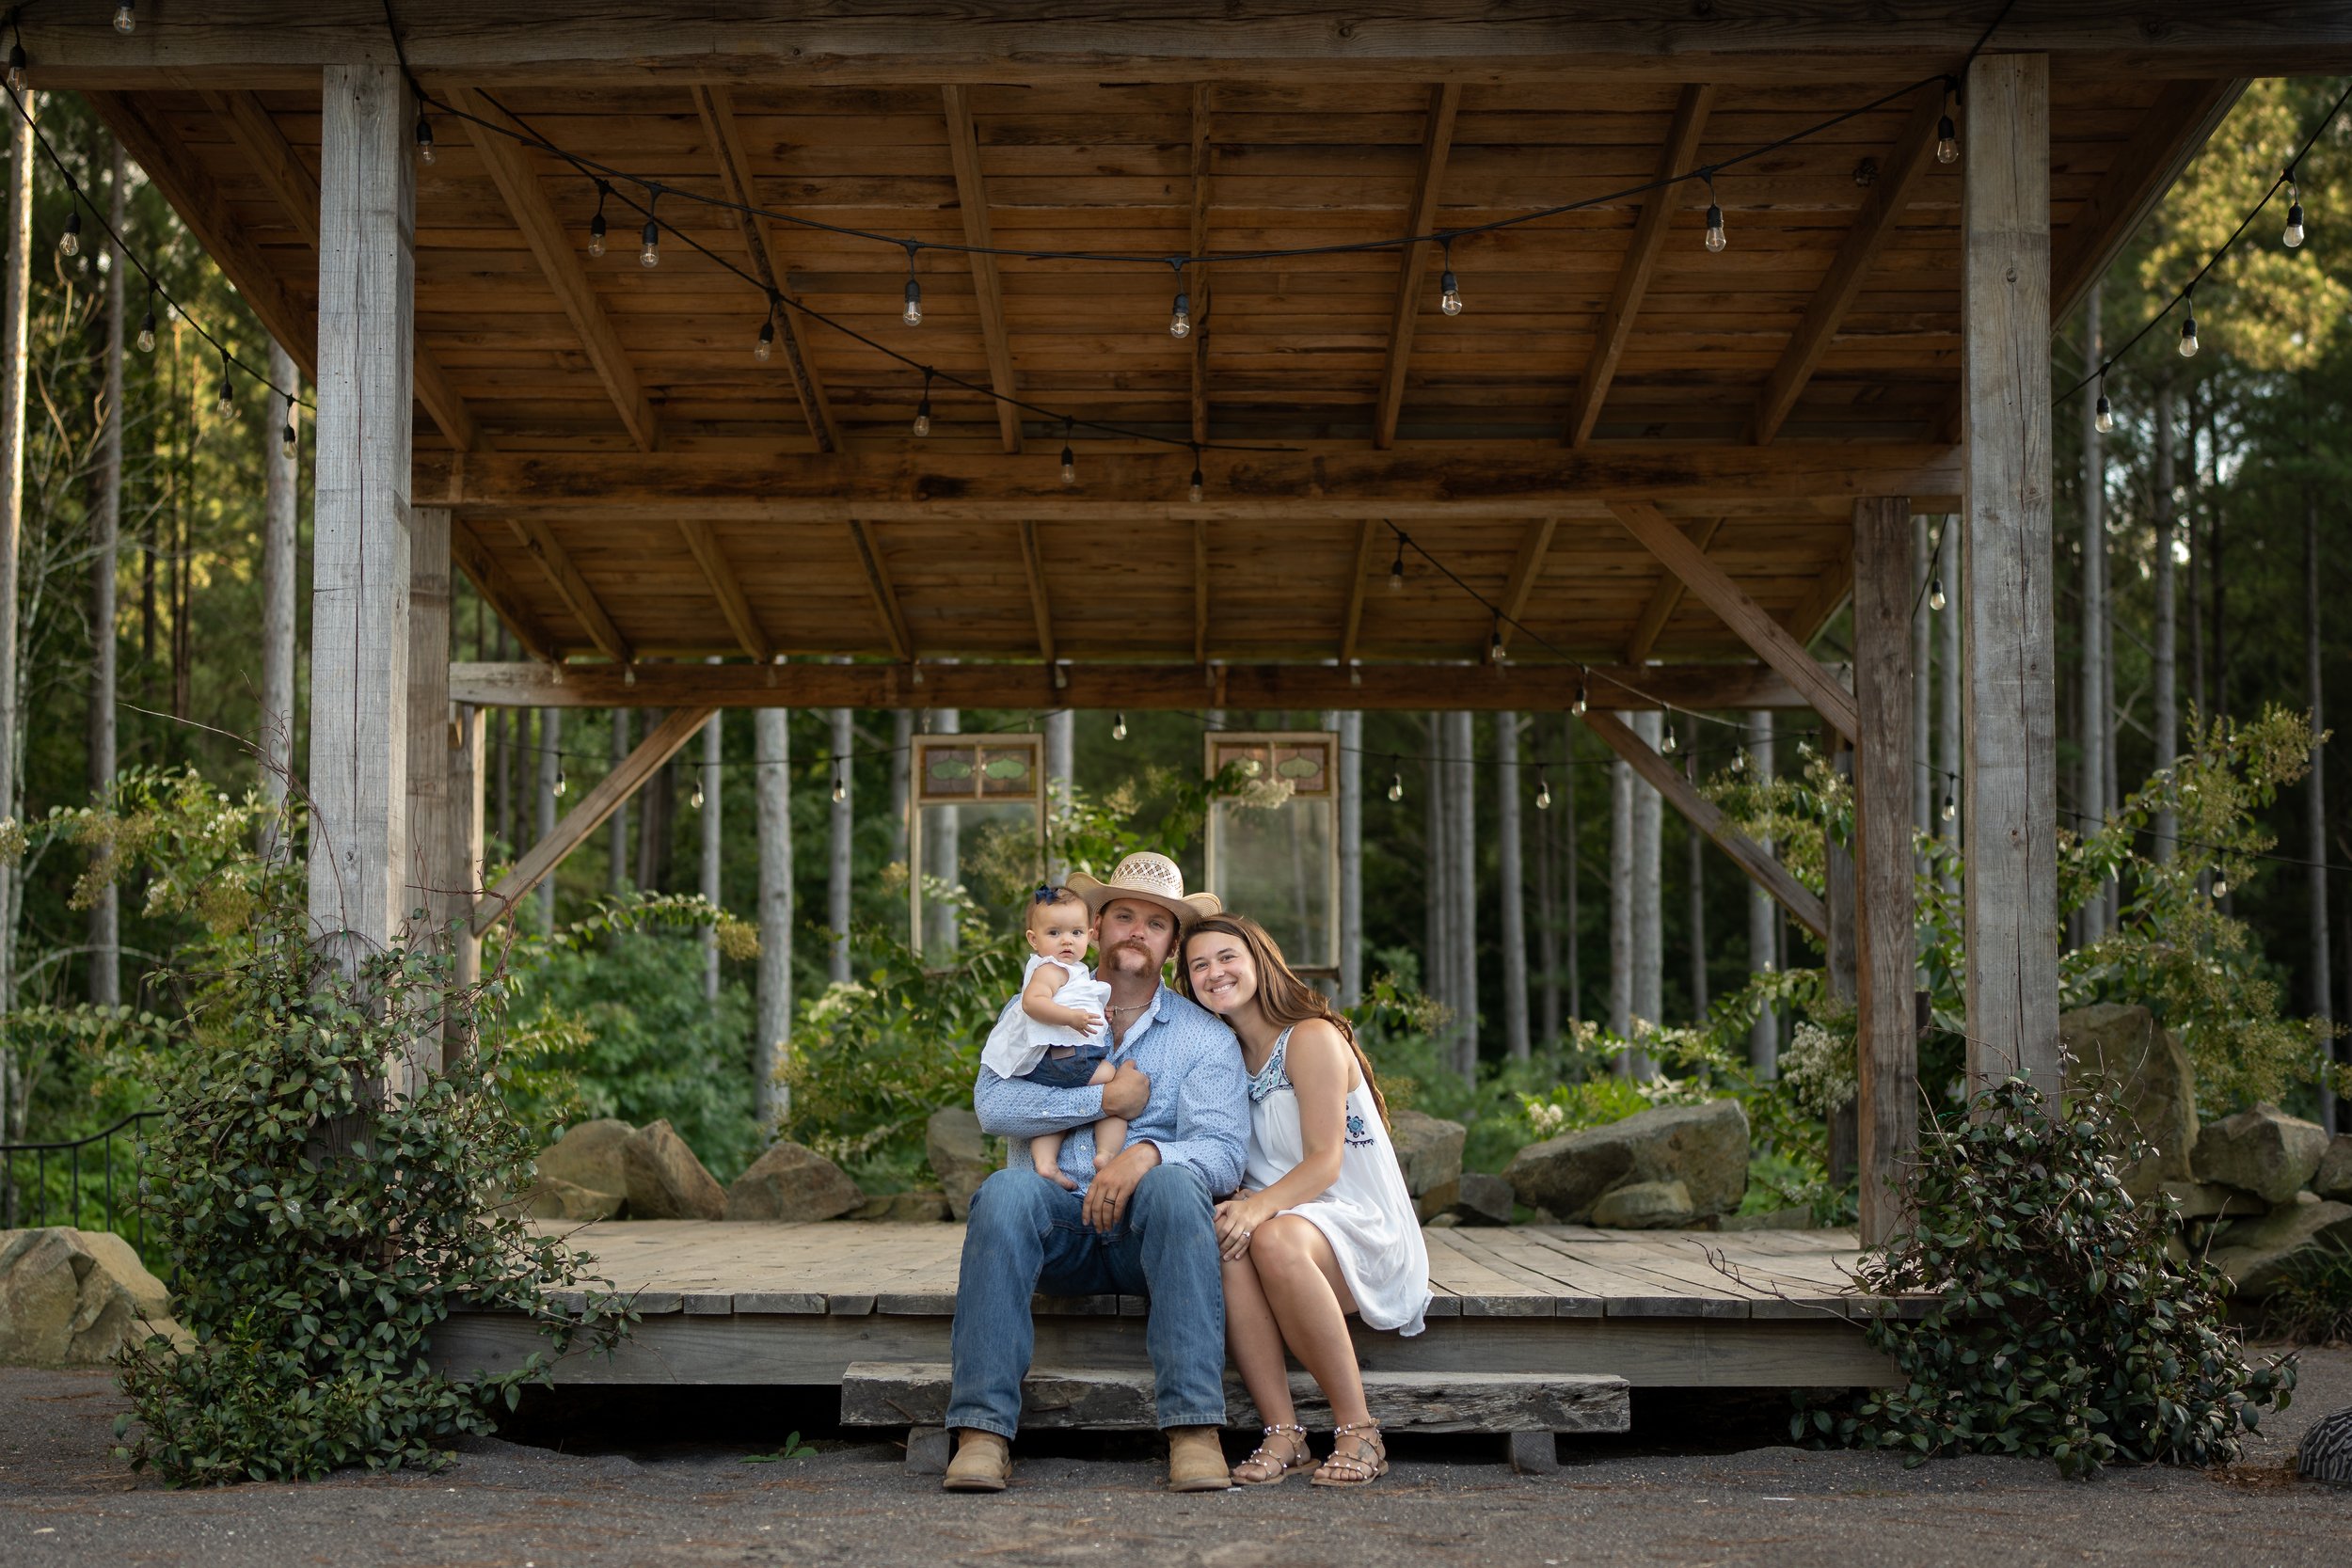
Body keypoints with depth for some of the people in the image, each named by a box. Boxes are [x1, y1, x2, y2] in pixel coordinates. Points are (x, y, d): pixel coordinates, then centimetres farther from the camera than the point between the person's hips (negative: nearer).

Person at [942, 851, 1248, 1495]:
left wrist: (1148, 1153, -24)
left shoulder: (1205, 1036, 10)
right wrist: (1107, 1099, -8)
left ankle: (1194, 1429, -41)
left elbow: (1223, 1153, -4)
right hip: (1057, 1226, 1)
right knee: (1006, 1191, -33)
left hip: (1147, 1231, -1)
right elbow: (994, 1103, -4)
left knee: (1174, 1182, -34)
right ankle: (983, 1430, -38)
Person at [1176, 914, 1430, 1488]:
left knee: (1274, 1238, -39)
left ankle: (1359, 1432, -28)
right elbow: (1236, 1169, 13)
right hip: (1290, 1217, 5)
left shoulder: (1312, 1039, -7)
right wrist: (1238, 1206, -12)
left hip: (1361, 1225, -5)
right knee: (1224, 1239, -31)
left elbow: (1324, 1162, -15)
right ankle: (1283, 1434, -32)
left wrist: (1258, 1208, -33)